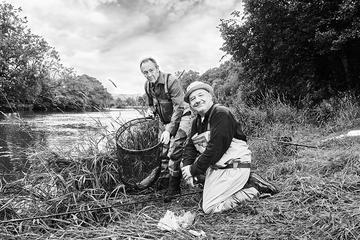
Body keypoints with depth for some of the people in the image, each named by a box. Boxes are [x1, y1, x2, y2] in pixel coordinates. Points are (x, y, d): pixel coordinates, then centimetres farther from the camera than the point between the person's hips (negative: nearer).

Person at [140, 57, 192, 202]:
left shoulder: (171, 81, -23)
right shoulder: (147, 86, 0)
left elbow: (178, 108, -29)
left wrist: (168, 130, -35)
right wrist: (150, 110, -1)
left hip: (182, 116, -7)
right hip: (168, 120, 8)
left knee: (175, 147, -24)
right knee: (168, 151, 11)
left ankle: (173, 188, -14)